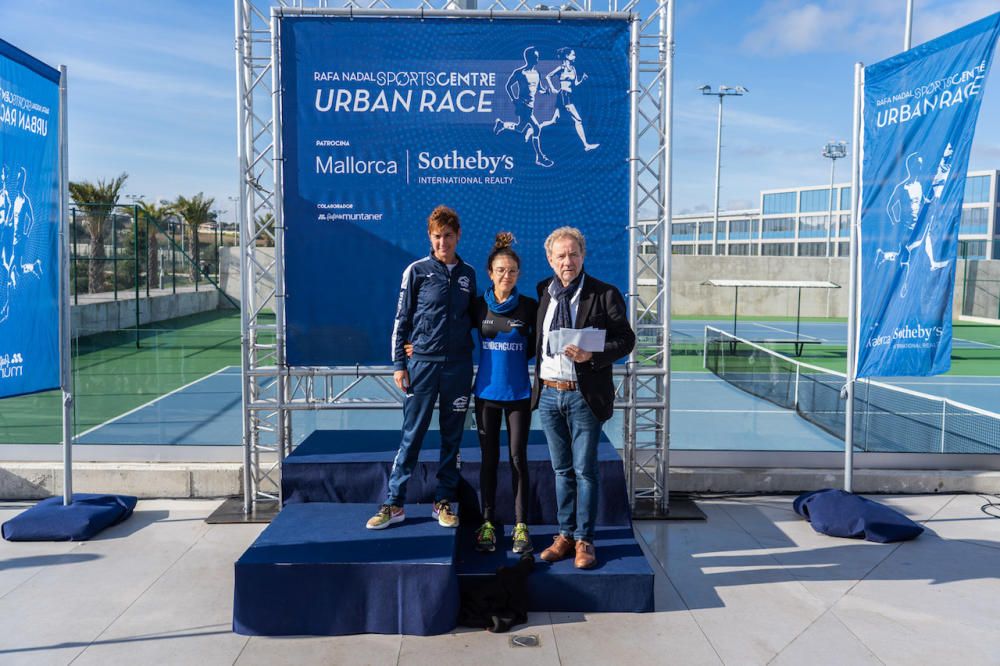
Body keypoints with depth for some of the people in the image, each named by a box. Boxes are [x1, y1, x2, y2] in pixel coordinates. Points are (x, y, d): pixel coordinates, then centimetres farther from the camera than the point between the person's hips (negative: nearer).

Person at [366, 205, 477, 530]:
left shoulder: (468, 274, 8)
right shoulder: (417, 271, 0)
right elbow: (402, 320, 1)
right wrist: (399, 364, -4)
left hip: (458, 366, 3)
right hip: (423, 363, -3)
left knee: (452, 437, 8)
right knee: (411, 435, 0)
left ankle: (444, 502, 19)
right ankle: (394, 504, 9)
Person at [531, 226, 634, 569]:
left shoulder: (604, 294, -6)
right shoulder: (542, 292, 6)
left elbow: (626, 339, -7)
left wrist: (591, 356, -21)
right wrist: (536, 380, 8)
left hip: (583, 395, -4)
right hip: (548, 393, 4)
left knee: (584, 471, 4)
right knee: (562, 470, 15)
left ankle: (584, 540, 18)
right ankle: (565, 534, 27)